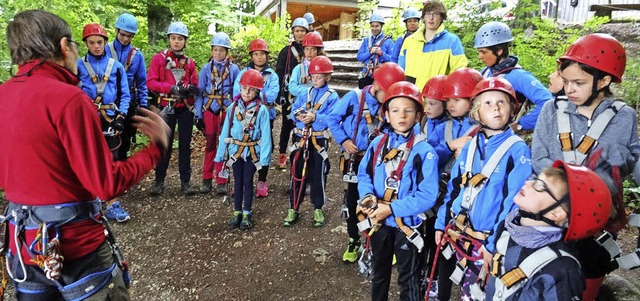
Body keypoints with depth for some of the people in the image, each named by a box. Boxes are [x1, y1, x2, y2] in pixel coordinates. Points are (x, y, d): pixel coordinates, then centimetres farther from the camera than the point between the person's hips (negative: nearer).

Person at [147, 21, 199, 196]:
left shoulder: (189, 62, 9)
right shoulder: (159, 58, 1)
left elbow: (195, 86, 10)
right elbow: (150, 83, -7)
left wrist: (191, 89, -14)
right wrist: (172, 88, -18)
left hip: (186, 108, 2)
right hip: (167, 107, -2)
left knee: (185, 144, 5)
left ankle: (185, 182, 12)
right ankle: (159, 181, 15)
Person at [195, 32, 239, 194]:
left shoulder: (233, 69, 1)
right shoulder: (206, 68, 4)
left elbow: (238, 92, 3)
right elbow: (200, 92, 4)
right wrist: (198, 115, -1)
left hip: (227, 111, -1)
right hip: (209, 111, 1)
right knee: (210, 145, 7)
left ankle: (222, 181, 10)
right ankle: (207, 179, 18)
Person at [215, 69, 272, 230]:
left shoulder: (261, 110, -11)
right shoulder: (233, 107, -3)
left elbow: (265, 134, -10)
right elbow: (225, 131, 2)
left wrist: (264, 157, -14)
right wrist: (220, 153, 2)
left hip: (252, 151, -2)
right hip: (235, 150, 3)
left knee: (248, 182, 7)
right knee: (238, 182, 13)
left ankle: (246, 214, 21)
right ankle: (237, 212, 25)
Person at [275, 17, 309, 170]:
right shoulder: (286, 51, 3)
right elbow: (279, 73, 1)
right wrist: (279, 94, -7)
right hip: (289, 93, -1)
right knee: (287, 124, 5)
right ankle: (282, 154, 16)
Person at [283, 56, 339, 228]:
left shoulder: (332, 96, -3)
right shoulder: (305, 93, 11)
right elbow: (293, 111, 5)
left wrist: (314, 117, -25)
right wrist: (298, 115, -17)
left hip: (319, 141, -3)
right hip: (300, 138, 4)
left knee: (318, 177, 7)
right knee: (297, 175, 9)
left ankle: (318, 209, 22)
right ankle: (293, 209, 19)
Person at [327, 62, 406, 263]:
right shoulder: (354, 97, -12)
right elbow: (332, 118, -5)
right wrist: (343, 140, -14)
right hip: (354, 159, -1)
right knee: (352, 201, 10)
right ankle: (353, 242, 28)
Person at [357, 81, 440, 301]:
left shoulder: (424, 151, -17)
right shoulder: (378, 143, -1)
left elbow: (428, 196, -21)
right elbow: (364, 174, 4)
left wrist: (392, 209, -25)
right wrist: (368, 197, -17)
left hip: (407, 224, -5)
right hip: (379, 221, 5)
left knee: (408, 280, 14)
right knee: (379, 271, 27)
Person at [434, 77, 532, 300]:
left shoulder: (518, 151, -13)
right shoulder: (470, 146, 5)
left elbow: (514, 202, -16)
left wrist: (494, 244, -16)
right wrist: (441, 224, 8)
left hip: (485, 241, -4)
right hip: (457, 234, 5)